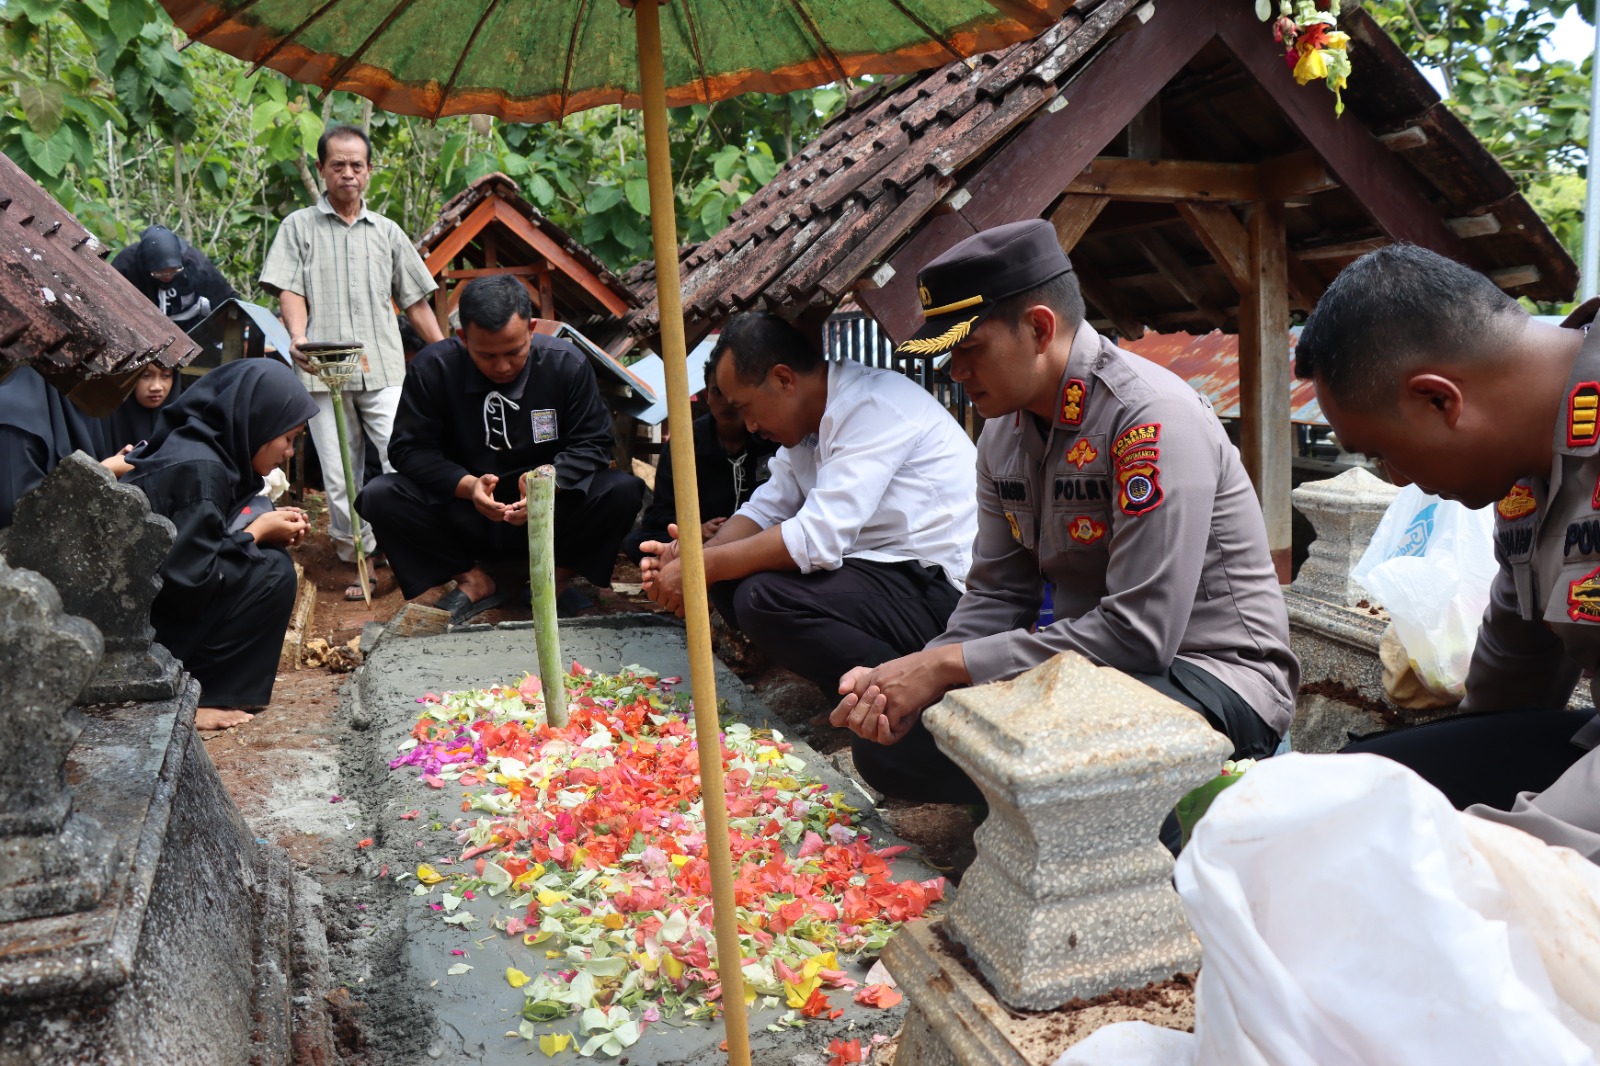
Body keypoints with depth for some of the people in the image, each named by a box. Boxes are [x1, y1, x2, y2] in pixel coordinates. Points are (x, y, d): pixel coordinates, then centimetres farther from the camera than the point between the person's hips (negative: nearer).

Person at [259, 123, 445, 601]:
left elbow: (416, 301, 18)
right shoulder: (299, 226, 11)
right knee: (340, 480, 0)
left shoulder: (386, 231, 16)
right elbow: (290, 291, 1)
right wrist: (298, 336, -20)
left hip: (383, 371, 1)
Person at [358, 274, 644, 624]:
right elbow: (409, 448, -10)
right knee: (379, 497, -23)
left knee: (623, 492, -27)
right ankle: (476, 579, -3)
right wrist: (466, 485, -29)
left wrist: (548, 483, -30)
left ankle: (558, 574, -1)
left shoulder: (568, 363, -10)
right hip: (464, 517, 1)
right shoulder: (432, 368, -10)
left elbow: (591, 444, -8)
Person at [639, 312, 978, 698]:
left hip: (934, 583, -10)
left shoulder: (870, 406, -18)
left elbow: (816, 539, -25)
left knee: (763, 599, -25)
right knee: (730, 580, 4)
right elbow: (765, 508, 14)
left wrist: (705, 568, -17)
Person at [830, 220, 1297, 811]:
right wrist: (911, 675, -15)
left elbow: (1140, 635, -27)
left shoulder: (1152, 417, -22)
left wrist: (948, 665, -24)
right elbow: (997, 596, 5)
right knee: (886, 736, -7)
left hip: (1211, 673, -7)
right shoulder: (1002, 433, 5)